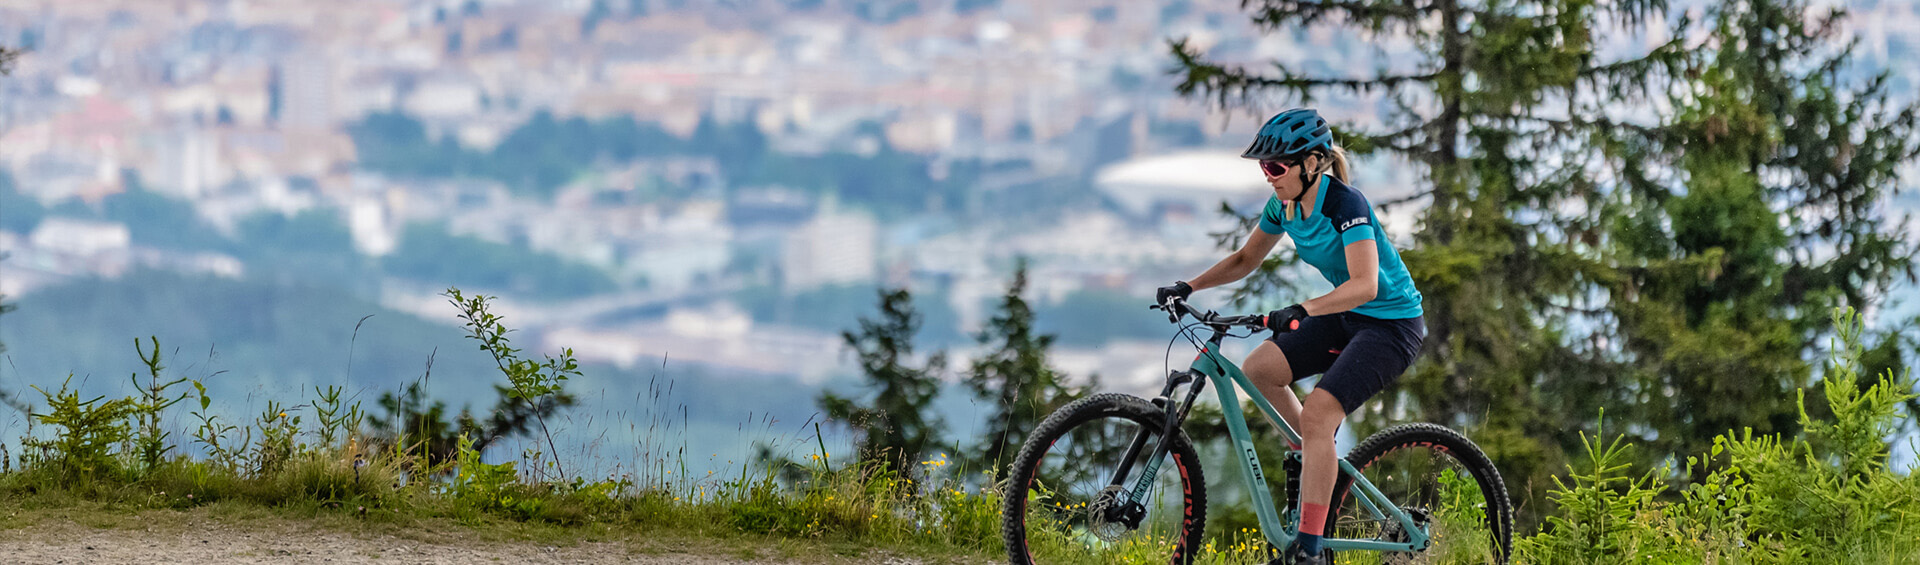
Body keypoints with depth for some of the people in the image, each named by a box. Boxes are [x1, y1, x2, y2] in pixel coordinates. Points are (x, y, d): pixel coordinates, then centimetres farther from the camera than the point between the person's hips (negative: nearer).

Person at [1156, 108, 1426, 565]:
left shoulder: (1345, 205, -25)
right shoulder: (1285, 206, 0)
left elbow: (1365, 284, -35)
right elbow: (1246, 260, 12)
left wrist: (1303, 311, -45)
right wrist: (1189, 286, -1)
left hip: (1392, 325, -8)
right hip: (1346, 319, 8)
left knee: (1317, 414, -23)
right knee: (1257, 368, -5)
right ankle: (1314, 458, 15)